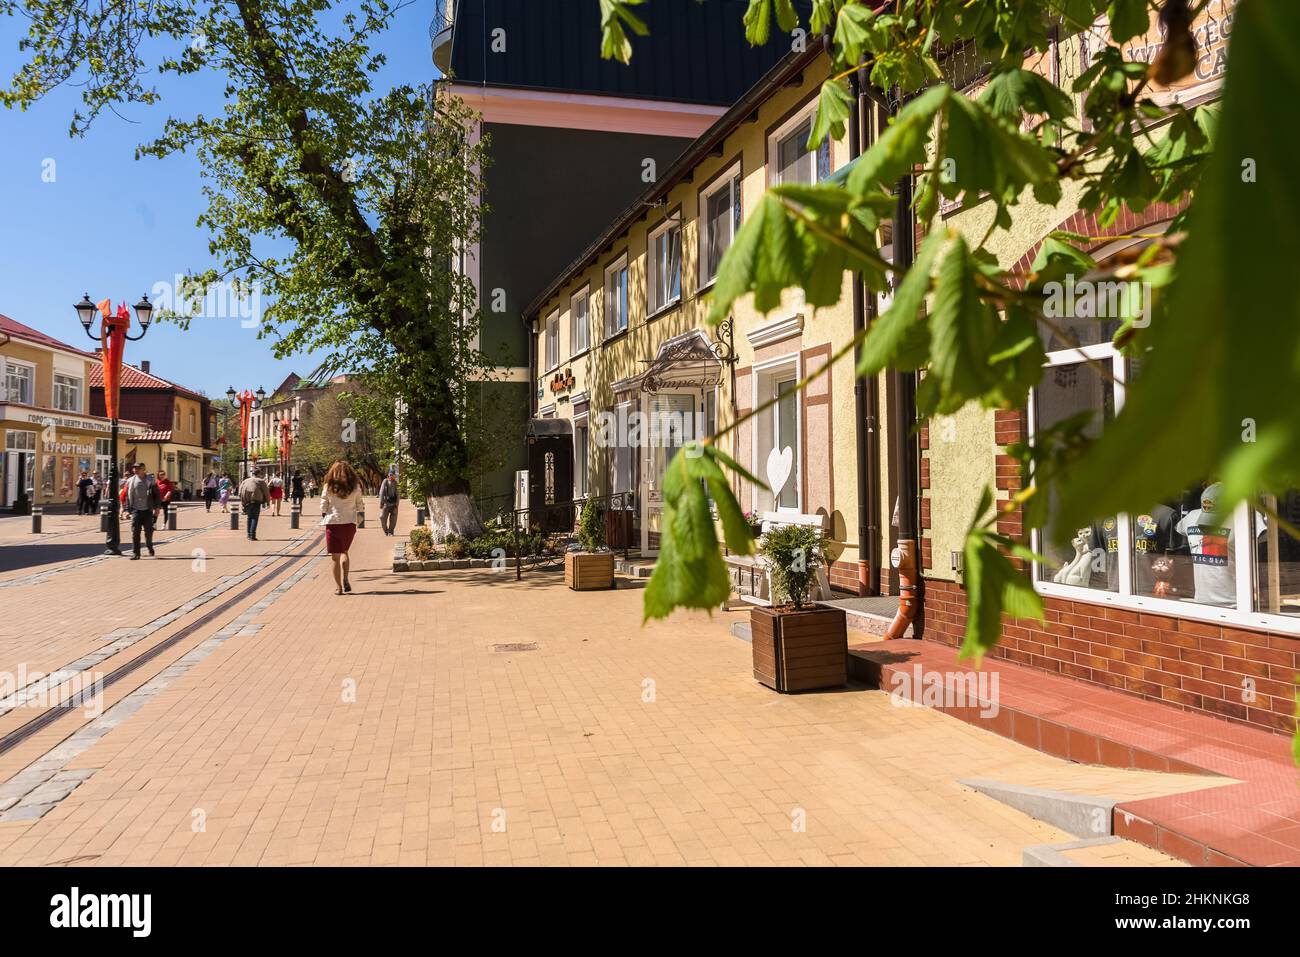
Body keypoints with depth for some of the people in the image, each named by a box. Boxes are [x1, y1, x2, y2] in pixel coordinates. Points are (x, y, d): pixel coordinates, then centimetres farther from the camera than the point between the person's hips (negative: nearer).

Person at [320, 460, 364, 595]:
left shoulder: (328, 487, -2)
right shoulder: (355, 487, 0)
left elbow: (323, 507, -1)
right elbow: (360, 505, 6)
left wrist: (324, 517, 16)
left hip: (333, 523, -1)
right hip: (349, 523, 2)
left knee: (335, 556, 6)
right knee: (344, 551, 20)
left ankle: (338, 587, 6)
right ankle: (345, 579, -1)